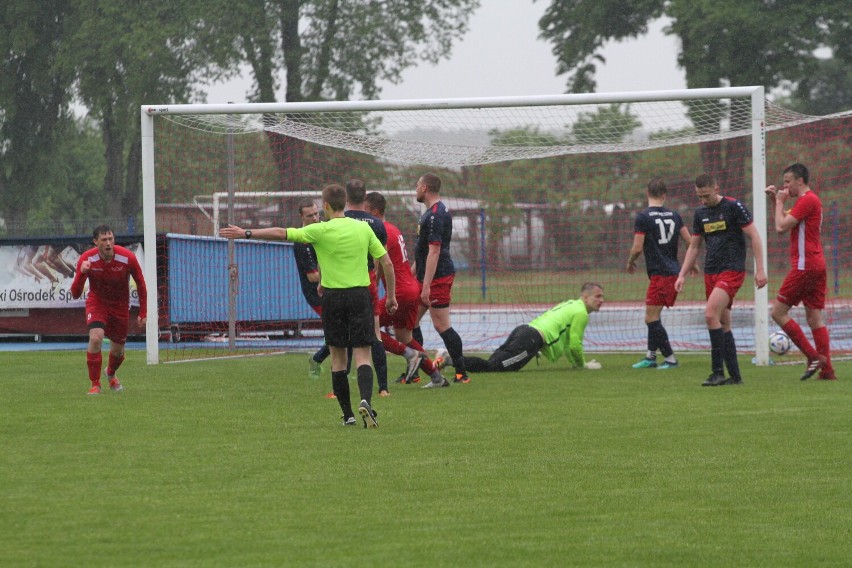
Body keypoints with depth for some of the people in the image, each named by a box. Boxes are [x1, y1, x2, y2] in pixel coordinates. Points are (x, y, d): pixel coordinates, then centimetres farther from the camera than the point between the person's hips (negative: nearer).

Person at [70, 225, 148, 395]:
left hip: (120, 305, 2)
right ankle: (95, 385, -15)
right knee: (96, 337, -28)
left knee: (118, 351, 10)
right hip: (97, 303, -2)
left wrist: (143, 313, -3)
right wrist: (82, 273, -40)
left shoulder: (127, 258, -21)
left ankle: (111, 374, 46)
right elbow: (75, 294, -23)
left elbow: (141, 284, -4)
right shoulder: (86, 259, -22)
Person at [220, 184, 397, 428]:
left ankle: (347, 414, 9)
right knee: (362, 355, -1)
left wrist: (246, 233, 1)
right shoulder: (364, 228, 3)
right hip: (360, 296, 1)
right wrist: (391, 296, 17)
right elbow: (387, 263, 6)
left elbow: (282, 233, -6)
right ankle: (365, 400, -27)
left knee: (338, 357, 10)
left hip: (333, 296, -1)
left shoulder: (321, 231, -6)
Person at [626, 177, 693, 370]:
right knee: (653, 317, 17)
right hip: (674, 271, 8)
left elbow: (637, 248, -13)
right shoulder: (674, 215, 7)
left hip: (659, 273, -8)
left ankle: (670, 358, -5)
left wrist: (630, 262, 8)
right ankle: (651, 356, 21)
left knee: (651, 318, -3)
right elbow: (690, 241, 9)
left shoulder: (643, 217, -11)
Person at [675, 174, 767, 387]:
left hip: (732, 271, -7)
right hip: (711, 272, 7)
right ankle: (735, 375, 12)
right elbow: (694, 246, 20)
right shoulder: (700, 213, 12)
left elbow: (754, 236, -7)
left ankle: (718, 372, -18)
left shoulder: (734, 207, -8)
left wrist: (760, 269, -12)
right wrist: (682, 275, 12)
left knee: (711, 314, -21)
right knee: (723, 324, 7)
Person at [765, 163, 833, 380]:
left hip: (805, 266, -10)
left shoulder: (807, 201, -12)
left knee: (778, 312, -5)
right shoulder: (811, 200, 19)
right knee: (814, 317, 6)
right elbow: (785, 222, 28)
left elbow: (781, 227, -16)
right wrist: (775, 200, 16)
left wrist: (779, 202, -3)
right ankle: (827, 369, 0)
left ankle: (813, 356, -10)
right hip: (817, 265, 10)